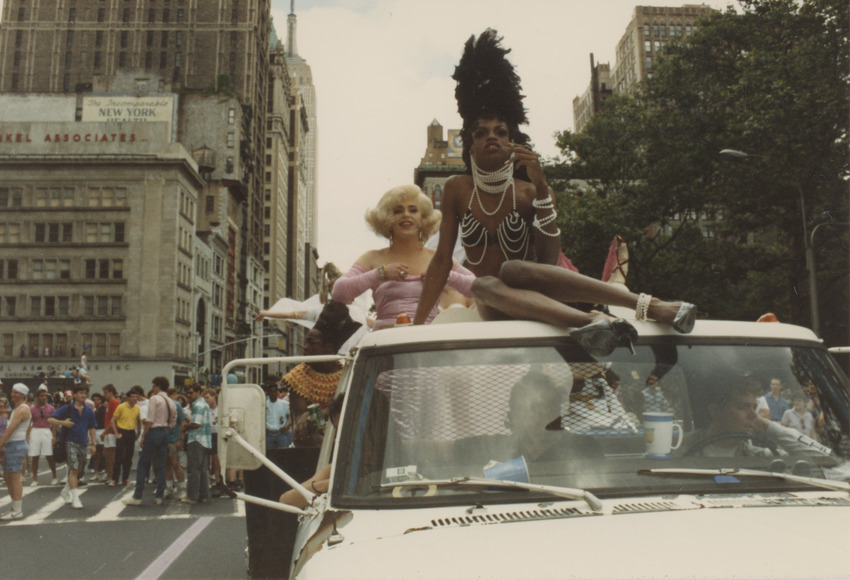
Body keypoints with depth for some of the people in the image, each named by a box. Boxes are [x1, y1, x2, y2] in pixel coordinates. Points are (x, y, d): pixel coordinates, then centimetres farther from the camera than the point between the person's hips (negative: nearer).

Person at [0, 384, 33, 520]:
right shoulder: (16, 409, 19)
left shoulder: (22, 409, -14)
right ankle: (16, 507, 20)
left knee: (15, 478, -7)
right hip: (11, 446, 10)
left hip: (17, 446, -10)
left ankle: (17, 511, -2)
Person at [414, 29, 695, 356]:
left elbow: (549, 260, -14)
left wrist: (541, 187, -20)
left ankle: (648, 304, -48)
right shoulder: (458, 190, 2)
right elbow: (442, 260, 2)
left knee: (513, 269, -36)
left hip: (535, 296, -1)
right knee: (483, 285, -35)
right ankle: (591, 320, -53)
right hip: (494, 314, 1)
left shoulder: (529, 192, -1)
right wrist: (417, 323, -4)